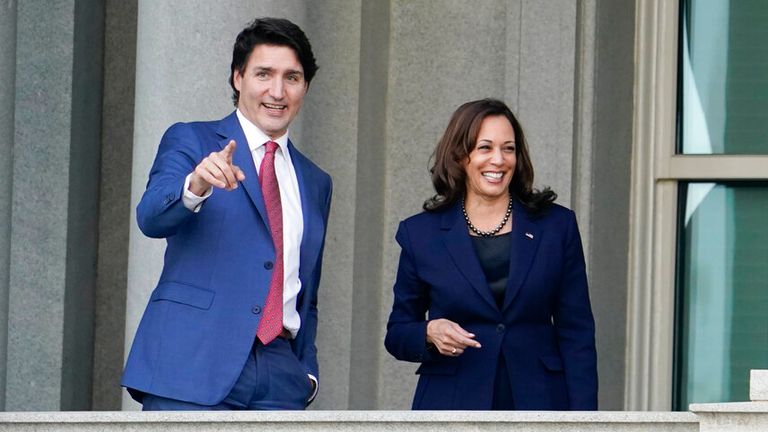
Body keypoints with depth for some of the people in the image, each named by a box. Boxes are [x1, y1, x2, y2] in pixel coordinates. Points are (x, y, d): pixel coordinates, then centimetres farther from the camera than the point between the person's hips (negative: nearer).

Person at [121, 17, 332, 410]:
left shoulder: (314, 183, 23)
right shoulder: (190, 142, 6)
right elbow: (151, 218, -12)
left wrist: (307, 370, 13)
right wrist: (196, 185, -33)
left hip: (280, 376, 5)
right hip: (192, 364, -5)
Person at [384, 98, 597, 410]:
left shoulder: (556, 226, 7)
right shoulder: (421, 233, 6)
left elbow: (577, 335, 6)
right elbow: (397, 334, 11)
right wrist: (430, 333, -11)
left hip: (538, 405, 0)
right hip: (452, 408, 0)